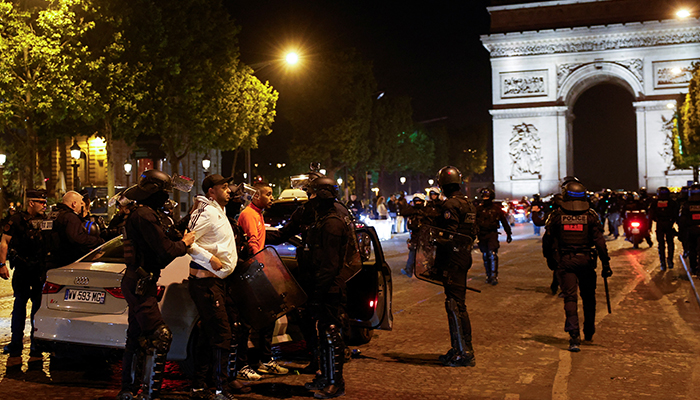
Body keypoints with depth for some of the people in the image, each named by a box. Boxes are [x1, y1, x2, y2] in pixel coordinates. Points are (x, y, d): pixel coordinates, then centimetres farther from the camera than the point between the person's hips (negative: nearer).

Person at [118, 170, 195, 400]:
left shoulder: (141, 213, 18)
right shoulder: (145, 215, -17)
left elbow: (159, 245, 19)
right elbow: (165, 250, -20)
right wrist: (184, 243, -3)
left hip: (138, 283, 11)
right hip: (140, 284, -11)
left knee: (137, 336, 17)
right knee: (160, 336, -13)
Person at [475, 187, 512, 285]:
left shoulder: (496, 208, 3)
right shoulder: (478, 208, 5)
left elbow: (504, 221, 12)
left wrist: (509, 233, 16)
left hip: (492, 234, -2)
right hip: (481, 235, 2)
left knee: (492, 254, -14)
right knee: (485, 256, 9)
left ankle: (494, 276, -13)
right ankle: (488, 275, 20)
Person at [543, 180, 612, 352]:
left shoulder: (556, 216, -2)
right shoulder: (590, 216, -3)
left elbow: (547, 240, 5)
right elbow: (599, 241, -8)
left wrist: (550, 260, 19)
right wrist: (606, 264, -4)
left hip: (564, 262, -1)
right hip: (585, 261, 1)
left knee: (570, 297, -1)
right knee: (588, 297, 17)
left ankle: (574, 336, -14)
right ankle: (589, 332, 30)